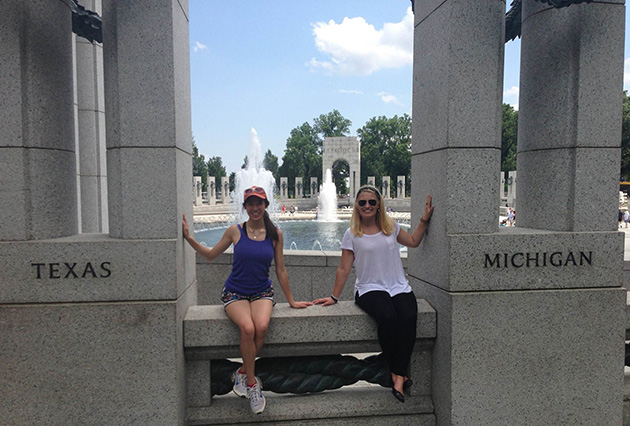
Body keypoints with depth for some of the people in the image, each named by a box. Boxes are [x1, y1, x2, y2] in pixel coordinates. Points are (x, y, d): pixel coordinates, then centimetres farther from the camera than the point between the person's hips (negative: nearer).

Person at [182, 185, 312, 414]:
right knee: (247, 328, -28)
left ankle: (243, 372, -2)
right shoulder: (235, 231, -2)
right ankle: (251, 383, -6)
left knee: (262, 327, -29)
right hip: (235, 292, -1)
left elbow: (280, 270, 7)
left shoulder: (275, 234, 0)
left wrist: (291, 301, 10)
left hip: (262, 292, 1)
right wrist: (189, 238, -1)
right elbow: (211, 254, 9)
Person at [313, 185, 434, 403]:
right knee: (388, 317, -33)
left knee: (408, 318, -29)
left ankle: (399, 376, -19)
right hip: (370, 289, -3)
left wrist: (424, 219, 17)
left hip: (399, 287, 3)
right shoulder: (352, 234, 4)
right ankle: (396, 372, -12)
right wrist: (334, 297, 5)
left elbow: (413, 241, 25)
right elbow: (344, 268, 6)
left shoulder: (391, 227, 12)